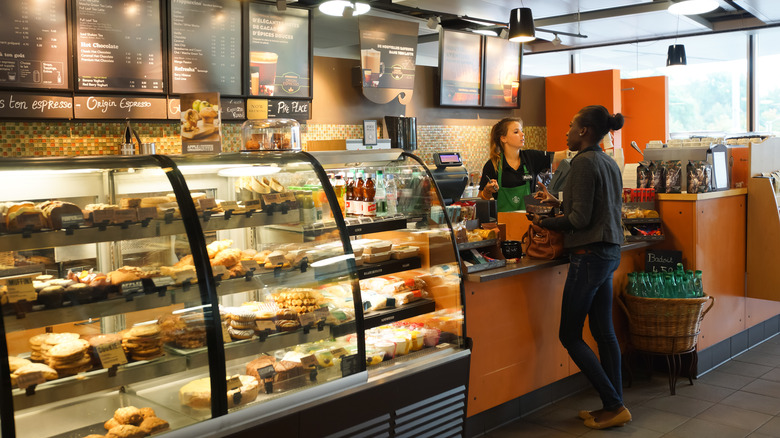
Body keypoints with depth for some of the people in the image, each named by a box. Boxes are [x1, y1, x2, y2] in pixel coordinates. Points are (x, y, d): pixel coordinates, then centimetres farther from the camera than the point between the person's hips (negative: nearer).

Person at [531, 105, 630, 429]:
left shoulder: (584, 162, -15)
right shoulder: (610, 163, 12)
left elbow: (580, 219, -19)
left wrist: (545, 223, -6)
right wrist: (557, 202, 22)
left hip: (589, 254, -9)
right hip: (609, 253, 9)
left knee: (569, 335, 1)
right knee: (603, 332, 13)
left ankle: (614, 405, 4)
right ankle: (614, 407, 19)